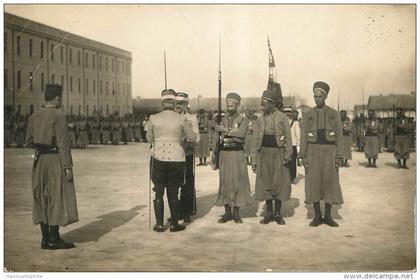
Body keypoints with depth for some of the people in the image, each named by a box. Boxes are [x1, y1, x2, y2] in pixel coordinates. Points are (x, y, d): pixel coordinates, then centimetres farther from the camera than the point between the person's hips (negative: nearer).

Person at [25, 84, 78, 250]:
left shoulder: (34, 117, 9)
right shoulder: (58, 116, -13)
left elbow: (28, 142, 11)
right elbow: (63, 143, -17)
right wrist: (68, 166, -15)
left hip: (39, 161, 7)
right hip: (55, 161, -7)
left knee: (42, 198, 11)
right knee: (57, 198, 0)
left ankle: (45, 239, 16)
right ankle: (54, 239, 3)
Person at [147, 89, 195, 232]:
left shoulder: (153, 118, -3)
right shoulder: (180, 119, -5)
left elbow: (149, 139, 9)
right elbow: (192, 138, 4)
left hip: (158, 157, 0)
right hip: (176, 158, 0)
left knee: (158, 192, 11)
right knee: (173, 192, 10)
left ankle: (159, 224, 14)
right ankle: (174, 224, 16)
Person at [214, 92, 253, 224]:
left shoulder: (243, 120, 0)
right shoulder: (221, 120, 9)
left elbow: (240, 134, -20)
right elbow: (216, 140, 8)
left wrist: (224, 130, -16)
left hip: (237, 155, -3)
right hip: (224, 155, 3)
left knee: (237, 182, 0)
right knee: (224, 182, 5)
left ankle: (236, 213, 11)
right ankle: (227, 213, 14)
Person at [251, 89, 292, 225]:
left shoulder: (282, 118, -1)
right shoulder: (260, 120, 6)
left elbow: (288, 138, -1)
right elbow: (255, 141, 7)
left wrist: (288, 156, -8)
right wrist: (254, 160, 3)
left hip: (278, 154, -2)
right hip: (264, 154, 3)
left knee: (279, 183, 1)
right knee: (265, 183, 4)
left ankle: (278, 213, 12)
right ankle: (269, 213, 14)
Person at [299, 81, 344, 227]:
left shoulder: (334, 114, 4)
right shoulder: (308, 115, 5)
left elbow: (339, 137, 2)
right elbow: (303, 137, 3)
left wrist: (339, 157, -5)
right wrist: (303, 156, -5)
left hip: (329, 152, 0)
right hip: (313, 152, 0)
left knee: (330, 184, 1)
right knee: (313, 183, 0)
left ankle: (328, 216, 11)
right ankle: (317, 216, 9)